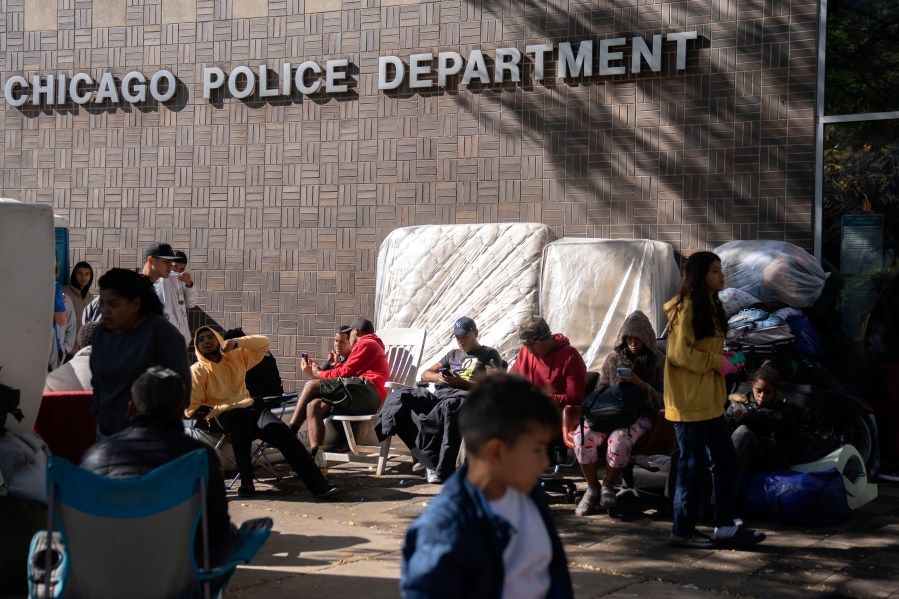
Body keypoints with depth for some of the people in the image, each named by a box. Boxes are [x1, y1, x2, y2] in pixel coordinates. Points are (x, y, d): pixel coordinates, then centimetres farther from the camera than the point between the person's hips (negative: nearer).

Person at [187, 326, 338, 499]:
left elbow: (263, 342, 13)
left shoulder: (237, 357, 18)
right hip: (222, 417, -4)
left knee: (280, 431, -25)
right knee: (240, 416, -41)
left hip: (249, 409, 4)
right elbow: (191, 409, 0)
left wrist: (237, 342, -1)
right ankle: (246, 482, -33)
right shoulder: (197, 371, 6)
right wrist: (214, 412, -17)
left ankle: (317, 484, -33)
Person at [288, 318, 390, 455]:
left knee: (311, 386, -8)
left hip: (365, 390, -9)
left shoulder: (366, 344, 5)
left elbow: (345, 372, -2)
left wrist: (318, 374, 11)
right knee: (314, 406, -5)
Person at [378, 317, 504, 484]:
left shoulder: (490, 354, 17)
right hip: (439, 394, 6)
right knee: (400, 396, -22)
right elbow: (425, 375, 29)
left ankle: (441, 469, -41)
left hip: (465, 395, -6)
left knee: (449, 407, -44)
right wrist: (438, 377, 5)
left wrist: (461, 382, -11)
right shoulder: (454, 354, 35)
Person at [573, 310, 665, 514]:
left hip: (639, 415, -3)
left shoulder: (658, 361, 6)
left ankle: (608, 485, -11)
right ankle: (592, 488, -9)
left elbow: (660, 400, -1)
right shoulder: (614, 358, 15)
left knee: (619, 440, -38)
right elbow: (600, 390, 21)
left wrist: (640, 384, -16)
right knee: (582, 437, -29)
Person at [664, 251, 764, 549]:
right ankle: (682, 532, 9)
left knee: (726, 460, 11)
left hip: (710, 401, 10)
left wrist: (723, 360, 4)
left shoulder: (710, 306, 15)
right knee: (693, 465, -2)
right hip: (690, 401, -10)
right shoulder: (686, 307, -14)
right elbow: (679, 352, -20)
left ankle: (726, 526, 20)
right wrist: (716, 362, -15)